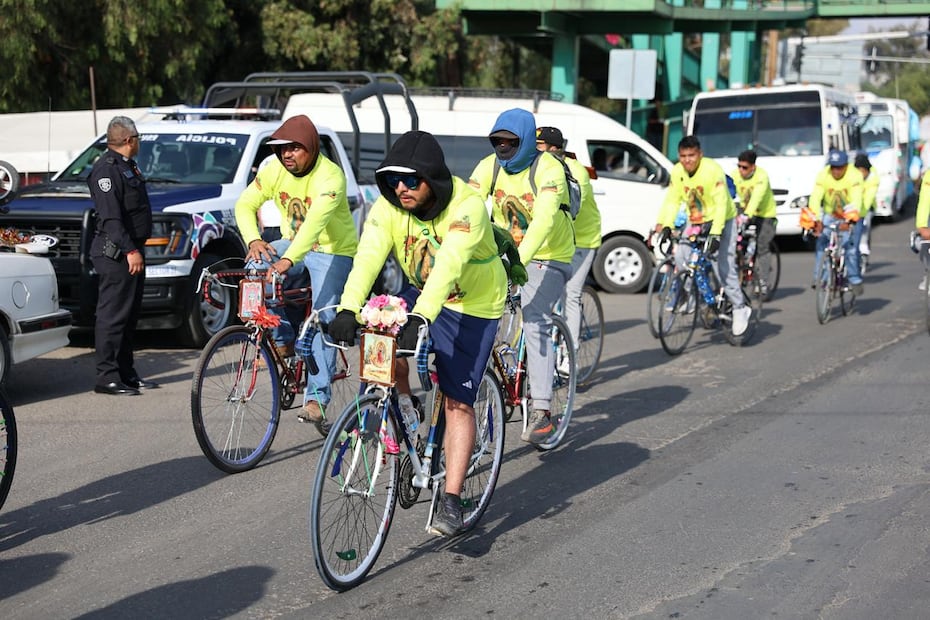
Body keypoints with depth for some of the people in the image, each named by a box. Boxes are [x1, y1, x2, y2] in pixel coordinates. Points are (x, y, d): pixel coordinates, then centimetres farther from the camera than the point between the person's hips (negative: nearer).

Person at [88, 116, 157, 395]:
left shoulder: (127, 166, 19)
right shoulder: (107, 169, -14)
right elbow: (111, 217, -22)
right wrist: (130, 250, -25)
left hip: (131, 251, 11)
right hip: (116, 254, -11)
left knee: (130, 315, 14)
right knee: (113, 315, -9)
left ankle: (127, 374, 21)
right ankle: (107, 377, -7)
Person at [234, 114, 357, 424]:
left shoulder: (330, 176, -25)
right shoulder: (274, 171, -7)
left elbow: (315, 221, -38)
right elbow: (245, 204, -3)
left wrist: (287, 261, -50)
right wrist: (254, 240, -23)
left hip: (333, 251, -5)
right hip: (292, 245, 5)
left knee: (323, 320, -17)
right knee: (256, 269, -24)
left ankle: (316, 397, -15)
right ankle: (283, 341, -9)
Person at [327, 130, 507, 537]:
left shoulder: (467, 205, -30)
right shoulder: (389, 206, -17)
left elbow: (449, 264, -43)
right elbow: (368, 256, -29)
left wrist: (421, 316, -56)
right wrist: (348, 309, -45)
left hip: (473, 308, -4)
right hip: (420, 293, 5)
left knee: (457, 402, -8)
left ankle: (451, 502, -2)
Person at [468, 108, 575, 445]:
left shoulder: (548, 169, -21)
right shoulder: (489, 167, -5)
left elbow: (543, 219, -34)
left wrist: (520, 260, -47)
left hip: (547, 258, -5)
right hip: (504, 252, 6)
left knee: (534, 325, -20)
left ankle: (542, 412, -20)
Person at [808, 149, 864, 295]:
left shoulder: (854, 176, -24)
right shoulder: (822, 175, -18)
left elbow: (856, 201, -34)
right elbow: (815, 199, -27)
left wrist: (848, 221, -48)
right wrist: (816, 220, -41)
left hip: (849, 217, -2)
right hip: (829, 215, 2)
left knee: (850, 247, -16)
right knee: (821, 243, -14)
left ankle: (855, 280, -3)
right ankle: (819, 277, -8)